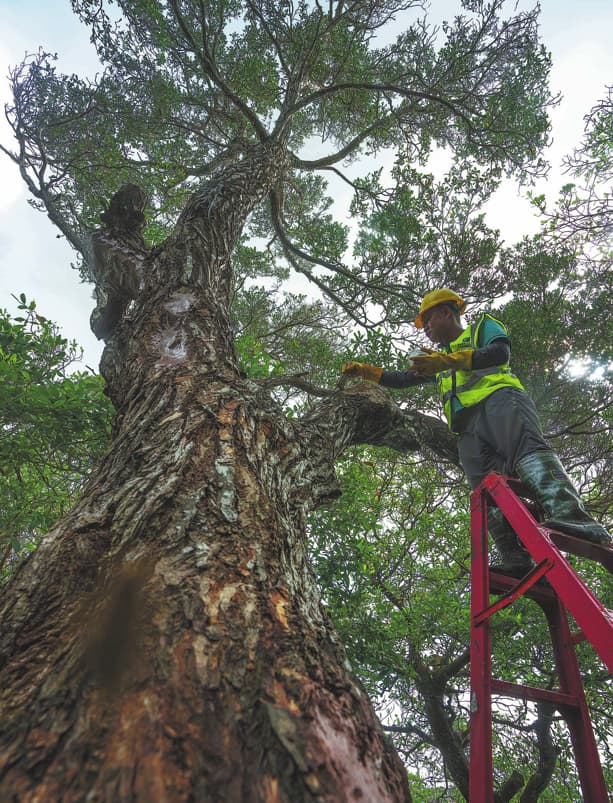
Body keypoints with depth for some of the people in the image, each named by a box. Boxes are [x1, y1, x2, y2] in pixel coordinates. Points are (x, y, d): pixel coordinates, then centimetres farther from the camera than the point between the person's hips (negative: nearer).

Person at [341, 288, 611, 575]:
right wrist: (364, 370, 36)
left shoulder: (482, 326, 22)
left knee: (528, 451, -34)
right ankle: (518, 562, -28)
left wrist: (448, 360, -8)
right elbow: (403, 379, 44)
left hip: (499, 399, -5)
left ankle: (572, 517, -53)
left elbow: (501, 352, 0)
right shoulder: (436, 357, 40)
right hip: (467, 426, 5)